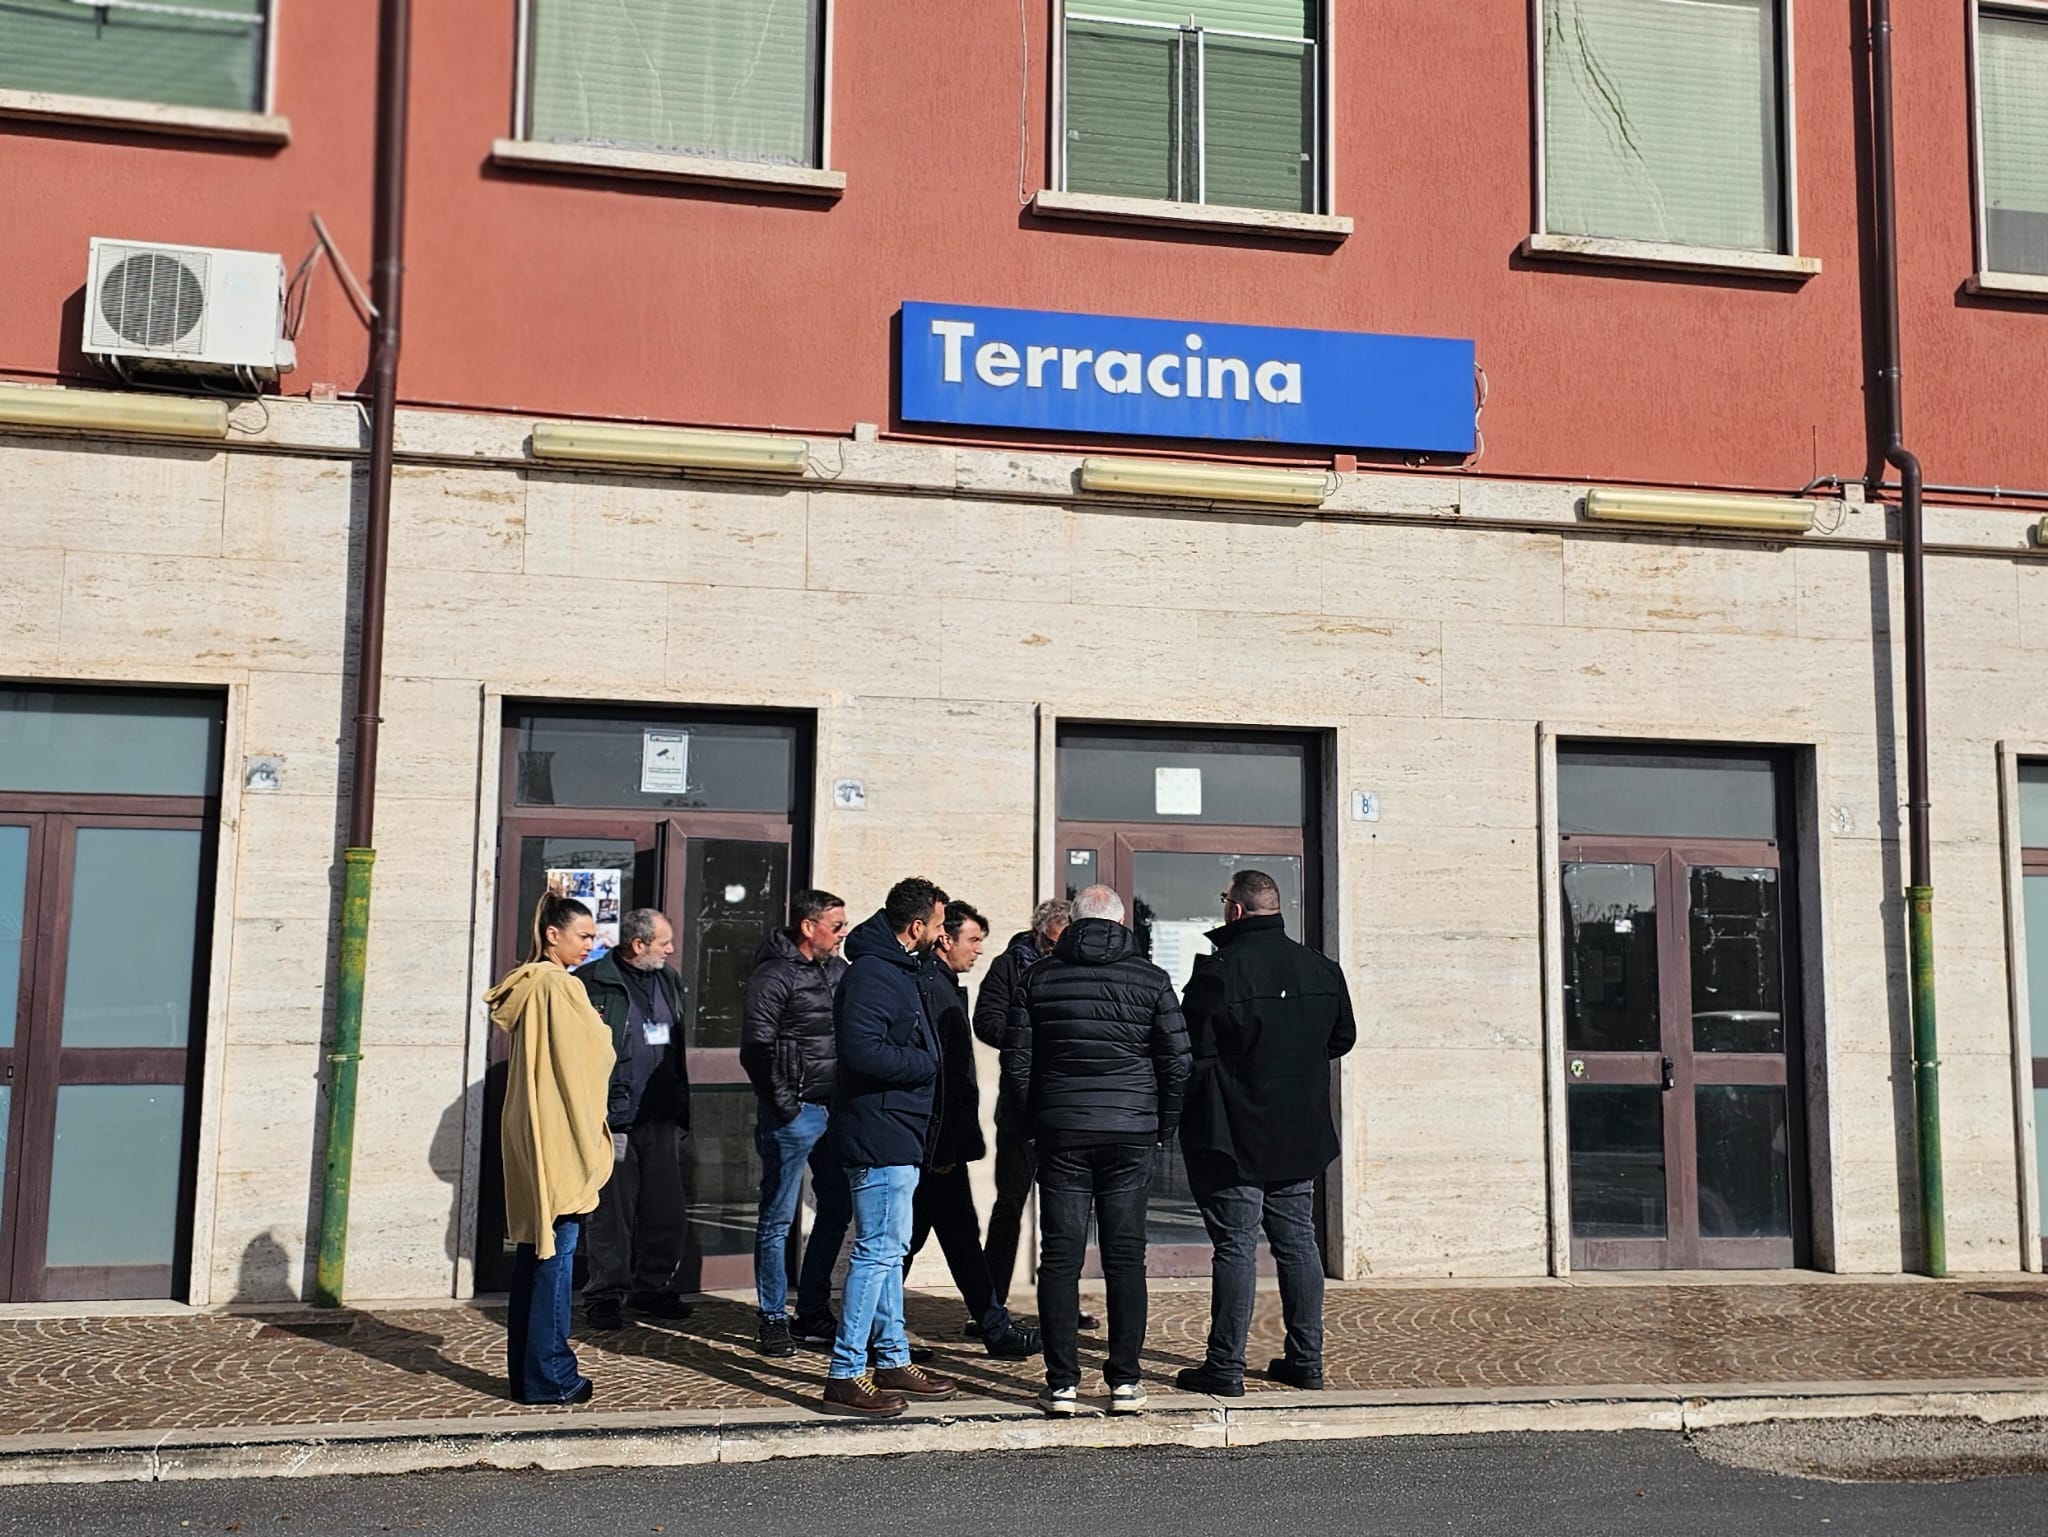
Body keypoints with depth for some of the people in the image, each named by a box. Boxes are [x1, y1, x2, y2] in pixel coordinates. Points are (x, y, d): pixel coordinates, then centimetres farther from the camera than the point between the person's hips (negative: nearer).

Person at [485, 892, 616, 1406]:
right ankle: (550, 1376, 0)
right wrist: (601, 1030, 6)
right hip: (560, 1138, -9)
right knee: (557, 1254, -4)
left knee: (533, 1250, 13)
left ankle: (524, 1370, 19)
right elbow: (594, 1057, -11)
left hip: (528, 1136, 9)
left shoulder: (526, 985, 12)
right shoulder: (561, 986, -14)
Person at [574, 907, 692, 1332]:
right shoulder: (592, 982, -8)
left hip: (662, 1120, 6)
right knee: (612, 1213, 1)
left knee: (668, 1211, 8)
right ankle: (606, 1294, 13)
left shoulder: (669, 981, 14)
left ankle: (653, 1287, 23)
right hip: (614, 1118, -6)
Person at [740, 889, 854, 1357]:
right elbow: (756, 1050, -13)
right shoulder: (774, 976, -9)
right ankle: (773, 1320, 10)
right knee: (778, 1218, 1)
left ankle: (813, 1313, 23)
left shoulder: (839, 971, 12)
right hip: (795, 1113, -8)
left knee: (837, 1209, 12)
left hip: (836, 1109, 8)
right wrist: (785, 1106, -14)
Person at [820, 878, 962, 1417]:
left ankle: (893, 1361, 25)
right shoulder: (872, 974, -17)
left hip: (898, 1135, 11)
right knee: (878, 1250, -8)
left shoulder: (897, 970, 17)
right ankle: (845, 1377, -3)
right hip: (879, 1135, -11)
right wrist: (924, 1063, -16)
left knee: (888, 1250, 16)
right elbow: (862, 1049, -28)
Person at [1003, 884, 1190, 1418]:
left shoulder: (1039, 977, 3)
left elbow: (1016, 1060, 3)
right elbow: (1177, 1061, 1)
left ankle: (1061, 1383, 4)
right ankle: (1125, 1381, 6)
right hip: (1130, 1134, 0)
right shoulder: (1151, 979, 1)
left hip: (1060, 1133, 0)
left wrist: (1031, 1124, 13)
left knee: (1060, 1257, 4)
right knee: (1126, 1257, 5)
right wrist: (1164, 1127, 12)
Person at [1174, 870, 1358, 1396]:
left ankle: (1225, 1367, 2)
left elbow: (1193, 1054, -16)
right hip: (1300, 1135, 6)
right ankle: (1306, 1359, 19)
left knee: (1235, 1247, -2)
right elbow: (1342, 1037, 16)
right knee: (1298, 1242, 13)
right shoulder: (1322, 968, 4)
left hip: (1233, 1137, -6)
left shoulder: (1218, 971, -16)